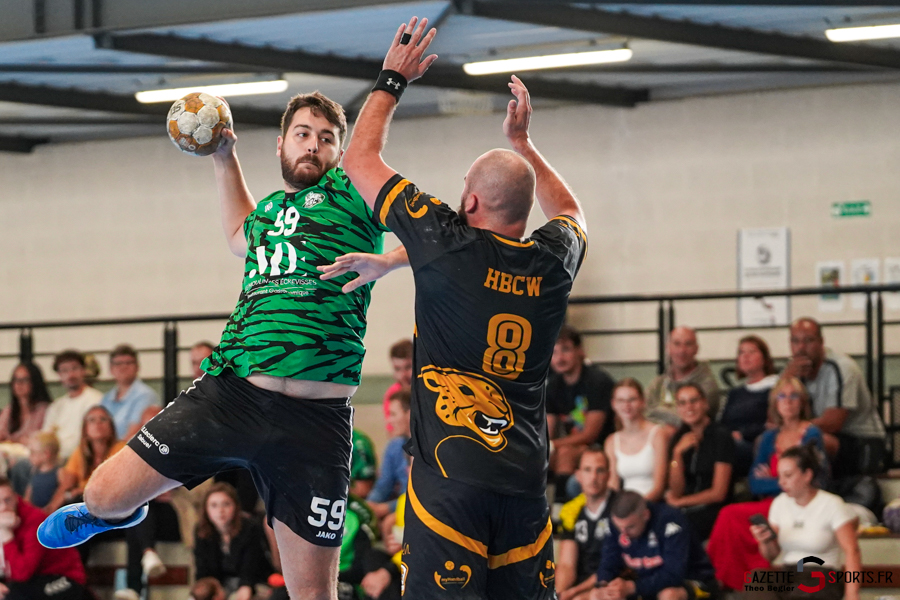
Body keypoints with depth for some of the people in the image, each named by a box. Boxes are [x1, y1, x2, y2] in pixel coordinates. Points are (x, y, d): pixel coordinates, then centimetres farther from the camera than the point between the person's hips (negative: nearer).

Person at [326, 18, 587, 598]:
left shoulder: (451, 245, -4)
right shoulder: (553, 262, 8)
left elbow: (361, 159, 9)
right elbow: (571, 211, 37)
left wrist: (392, 80, 21)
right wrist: (522, 142, 42)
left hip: (449, 478, -5)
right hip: (525, 482, 5)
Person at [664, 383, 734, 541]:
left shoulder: (721, 436, -3)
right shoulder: (680, 439, 12)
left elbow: (718, 493, -6)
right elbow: (676, 491, 6)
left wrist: (678, 502, 1)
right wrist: (677, 454, -6)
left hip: (712, 511, -5)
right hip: (684, 511, 5)